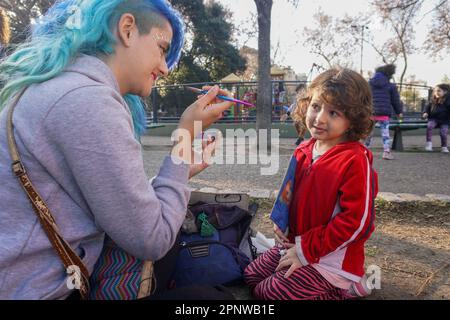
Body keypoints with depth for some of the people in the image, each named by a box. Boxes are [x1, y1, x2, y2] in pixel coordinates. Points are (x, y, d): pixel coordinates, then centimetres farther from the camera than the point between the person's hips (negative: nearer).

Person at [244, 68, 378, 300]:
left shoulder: (355, 161, -22)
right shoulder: (303, 151, 1)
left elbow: (356, 222, -23)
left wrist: (306, 251, -21)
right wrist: (281, 224, -1)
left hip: (331, 259, -8)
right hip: (295, 244, 8)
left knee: (267, 292, -8)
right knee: (251, 276, 13)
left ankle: (346, 288, 7)